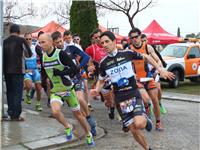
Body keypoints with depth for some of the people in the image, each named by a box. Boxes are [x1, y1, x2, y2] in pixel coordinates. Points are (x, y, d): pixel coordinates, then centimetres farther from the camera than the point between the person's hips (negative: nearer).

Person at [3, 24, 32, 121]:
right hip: (18, 70, -4)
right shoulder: (21, 40, -7)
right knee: (17, 92, -2)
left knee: (10, 91, 14)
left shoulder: (5, 41, 6)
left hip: (6, 70, 5)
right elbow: (29, 54, 2)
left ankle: (10, 113, 16)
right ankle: (16, 115, -4)